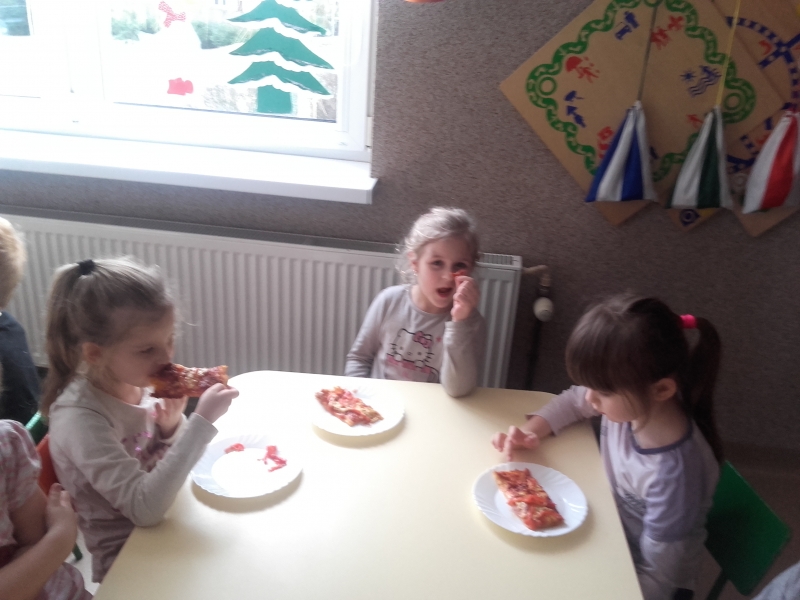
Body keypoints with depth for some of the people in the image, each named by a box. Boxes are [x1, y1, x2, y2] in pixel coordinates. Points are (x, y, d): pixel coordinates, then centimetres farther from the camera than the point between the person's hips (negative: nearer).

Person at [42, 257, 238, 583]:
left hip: (164, 527, 5)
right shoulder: (80, 419, -25)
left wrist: (172, 426, -16)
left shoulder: (135, 383, -9)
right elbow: (144, 508, -31)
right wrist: (202, 420, -33)